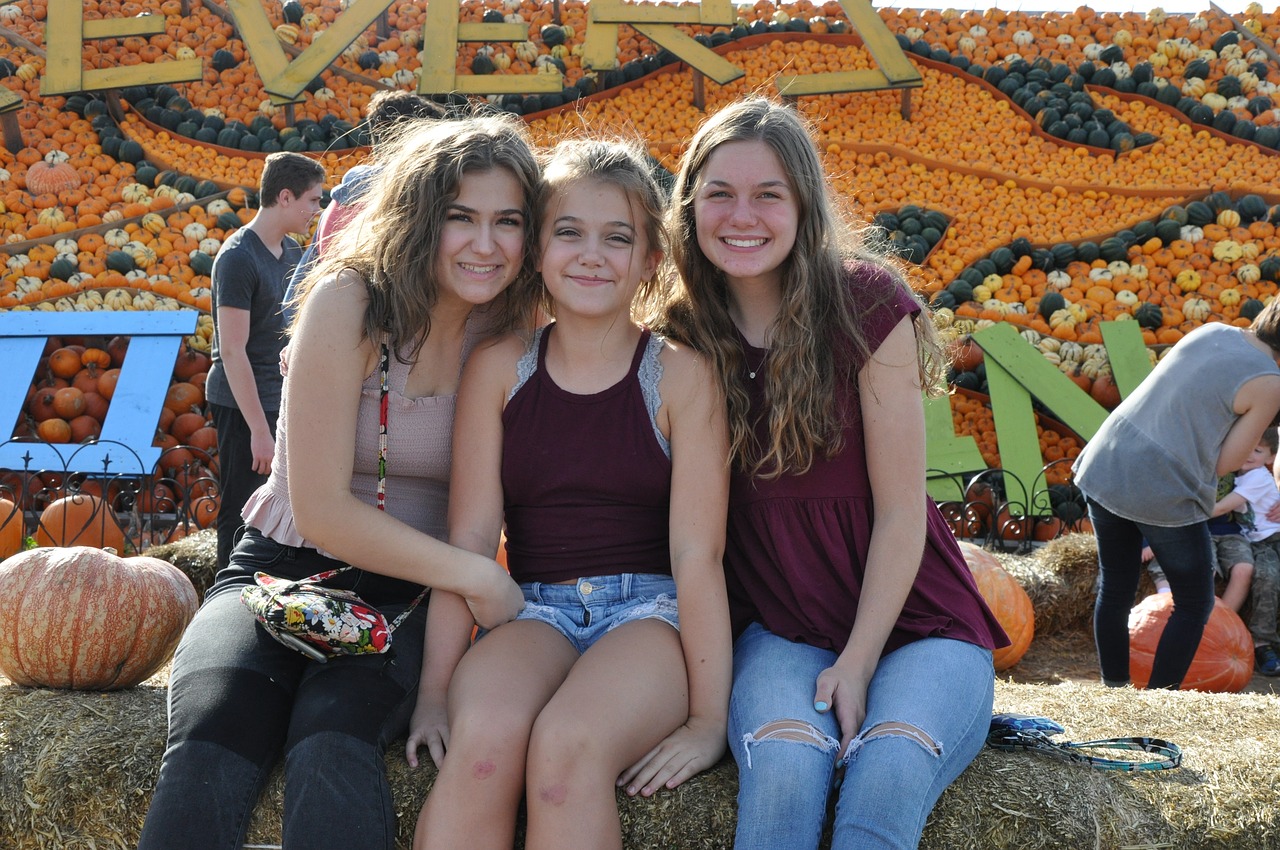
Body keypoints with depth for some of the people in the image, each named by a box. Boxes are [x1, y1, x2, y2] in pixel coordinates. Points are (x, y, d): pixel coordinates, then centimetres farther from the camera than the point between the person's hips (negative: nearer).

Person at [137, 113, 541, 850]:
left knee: (334, 742, -32)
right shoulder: (350, 302, -12)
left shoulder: (509, 334, -1)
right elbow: (320, 508, -14)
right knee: (206, 751, -32)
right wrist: (475, 575, -14)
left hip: (405, 597, 2)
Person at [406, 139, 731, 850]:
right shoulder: (498, 370, 5)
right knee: (484, 735, -31)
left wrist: (709, 718, -12)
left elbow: (696, 553, -7)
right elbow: (470, 537, 0)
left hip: (651, 610, -1)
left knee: (565, 743, -33)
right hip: (535, 612, 2)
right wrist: (435, 689, -9)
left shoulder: (680, 376, -1)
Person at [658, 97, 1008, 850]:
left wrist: (860, 662, -13)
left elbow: (901, 511, -8)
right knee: (784, 768, -30)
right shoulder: (685, 334, 0)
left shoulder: (867, 306, -8)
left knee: (889, 773, -32)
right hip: (780, 628, 2)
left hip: (909, 618, -1)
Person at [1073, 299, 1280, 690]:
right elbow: (1224, 463, -6)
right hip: (1164, 495, -6)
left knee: (1114, 591, 18)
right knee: (1194, 605, 12)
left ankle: (1114, 688, 27)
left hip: (1105, 469, 7)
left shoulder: (1211, 330, 9)